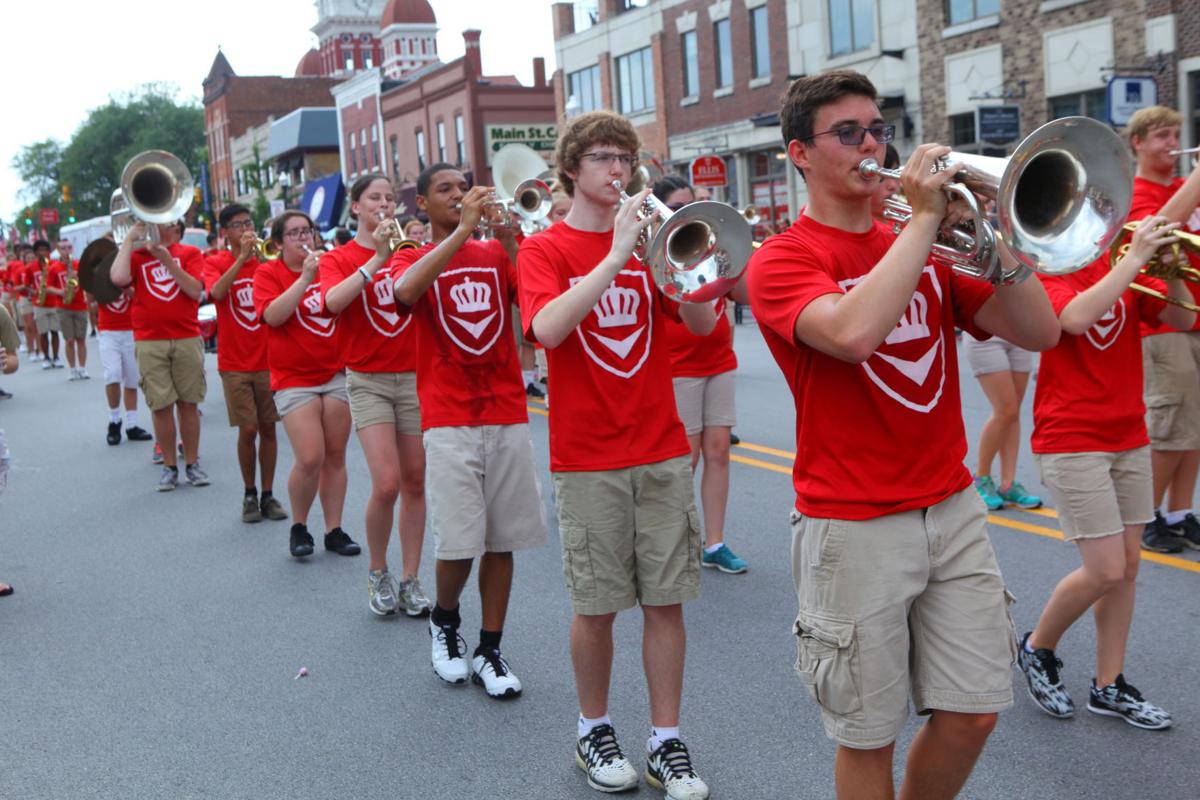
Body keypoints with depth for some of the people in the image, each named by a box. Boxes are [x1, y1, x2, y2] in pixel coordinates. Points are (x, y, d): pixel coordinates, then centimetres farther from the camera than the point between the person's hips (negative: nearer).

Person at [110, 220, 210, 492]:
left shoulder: (190, 253, 6)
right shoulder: (136, 254, 8)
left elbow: (196, 290, -8)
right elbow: (118, 278, -13)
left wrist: (166, 259, -13)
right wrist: (129, 238, -5)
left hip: (187, 339, 0)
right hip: (149, 342, 0)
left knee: (189, 402, 5)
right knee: (161, 405, 1)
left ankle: (192, 463, 16)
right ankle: (169, 466, 11)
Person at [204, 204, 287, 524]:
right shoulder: (215, 262, 1)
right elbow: (217, 292, -20)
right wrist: (242, 257, -22)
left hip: (268, 359, 2)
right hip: (235, 362, -2)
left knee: (268, 428, 4)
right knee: (248, 430, -4)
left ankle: (268, 494, 14)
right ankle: (249, 494, 13)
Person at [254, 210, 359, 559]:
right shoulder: (268, 272, -2)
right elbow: (273, 315, -18)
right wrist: (305, 277, -21)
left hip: (336, 373, 4)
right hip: (294, 379, -3)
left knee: (335, 456, 5)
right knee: (310, 458, -12)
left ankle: (334, 530, 15)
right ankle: (298, 527, 11)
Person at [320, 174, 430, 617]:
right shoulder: (338, 258, 2)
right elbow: (334, 302, -19)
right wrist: (378, 256, -22)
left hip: (414, 376, 3)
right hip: (368, 379, -2)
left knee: (415, 482, 4)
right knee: (387, 484, -13)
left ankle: (410, 581, 16)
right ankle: (378, 573, 11)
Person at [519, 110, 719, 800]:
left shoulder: (647, 238, 9)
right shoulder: (545, 249, 0)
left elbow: (704, 323, -1)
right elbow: (548, 328, -21)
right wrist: (617, 255, -24)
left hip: (662, 449, 3)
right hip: (588, 457, -3)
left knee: (667, 601, 5)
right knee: (597, 606, 5)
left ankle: (667, 741, 17)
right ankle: (595, 730, 26)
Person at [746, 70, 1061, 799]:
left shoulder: (927, 247, 10)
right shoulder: (783, 260, -7)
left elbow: (1040, 332, 2)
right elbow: (854, 332, -29)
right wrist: (926, 218, -19)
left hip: (953, 507, 5)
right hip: (853, 523, -5)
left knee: (973, 714, 10)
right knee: (870, 734, 6)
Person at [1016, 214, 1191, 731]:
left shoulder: (1119, 267, 9)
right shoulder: (1046, 269, -9)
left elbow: (1182, 320, 2)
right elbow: (1076, 318, -29)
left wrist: (1169, 269, -14)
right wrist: (1135, 258, -26)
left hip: (1129, 436, 6)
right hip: (1071, 441, -6)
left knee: (1127, 566, 8)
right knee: (1107, 571, -7)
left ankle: (1108, 686, 21)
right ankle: (1037, 649, 17)